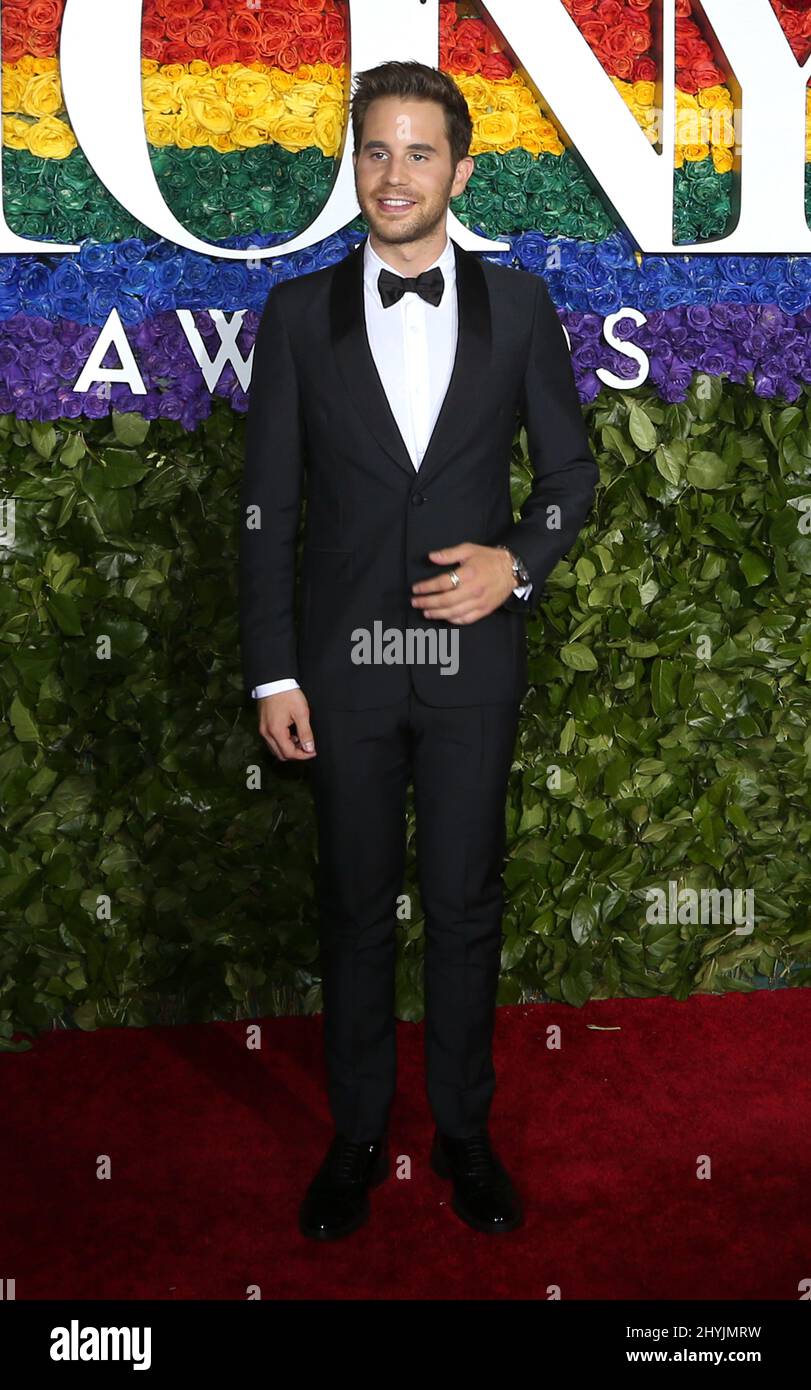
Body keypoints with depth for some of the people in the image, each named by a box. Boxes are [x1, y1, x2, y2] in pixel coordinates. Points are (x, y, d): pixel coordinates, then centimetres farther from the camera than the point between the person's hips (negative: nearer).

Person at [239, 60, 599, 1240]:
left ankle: (465, 1130, 28)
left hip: (473, 658, 0)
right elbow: (267, 504, 1)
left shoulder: (519, 305, 2)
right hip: (344, 661, 0)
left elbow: (571, 468, 8)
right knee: (355, 907, 11)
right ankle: (358, 1134, 28)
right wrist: (273, 674, -4)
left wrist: (521, 559, -13)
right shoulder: (299, 312, 1)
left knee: (466, 904, 10)